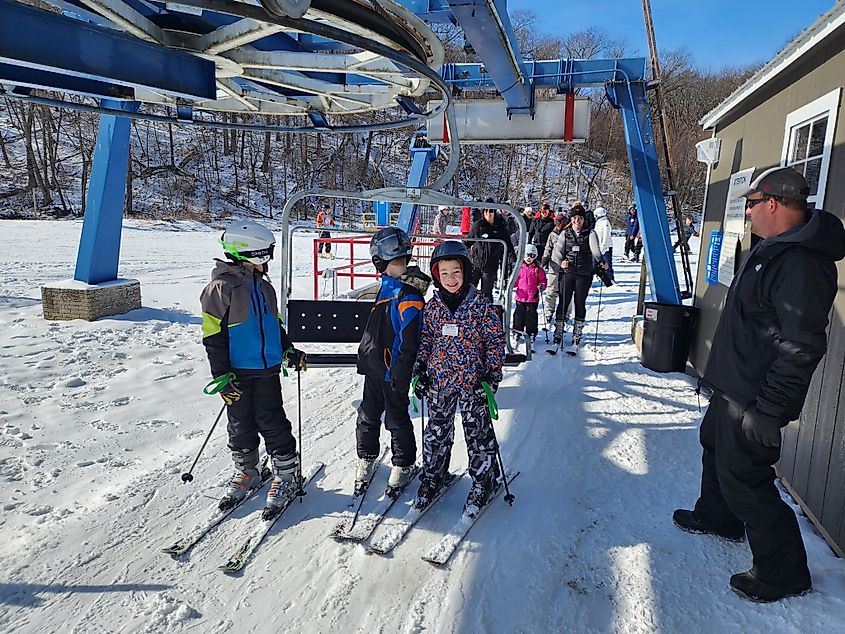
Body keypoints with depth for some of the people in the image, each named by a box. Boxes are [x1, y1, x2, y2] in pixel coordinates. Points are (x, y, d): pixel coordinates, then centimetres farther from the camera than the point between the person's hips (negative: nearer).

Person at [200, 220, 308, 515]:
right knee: (241, 427, 11)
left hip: (267, 369, 4)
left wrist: (289, 351, 12)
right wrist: (222, 375, -15)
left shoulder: (264, 286, 9)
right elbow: (213, 336, -12)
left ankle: (287, 473, 16)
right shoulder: (221, 287, -12)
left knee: (272, 422, 3)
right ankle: (246, 471, 31)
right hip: (237, 373, -4)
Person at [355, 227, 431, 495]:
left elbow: (408, 344, -22)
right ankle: (366, 458, 37)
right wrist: (365, 357, 22)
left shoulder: (408, 296, -22)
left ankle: (403, 465, 28)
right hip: (374, 366, 8)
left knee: (396, 419, 8)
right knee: (368, 415, 18)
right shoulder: (387, 285, 6)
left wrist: (400, 376, -19)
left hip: (393, 371, -8)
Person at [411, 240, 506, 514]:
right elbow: (425, 340, 11)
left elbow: (496, 340, -3)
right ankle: (432, 478, 32)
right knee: (436, 433, 14)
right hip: (439, 381, 3)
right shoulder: (432, 307, 2)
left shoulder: (480, 304, -7)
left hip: (473, 382, -3)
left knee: (478, 434, 8)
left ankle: (485, 482, 26)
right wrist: (420, 372, 5)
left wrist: (493, 373, -8)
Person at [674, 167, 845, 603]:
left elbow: (800, 348, -29)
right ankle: (718, 517, 50)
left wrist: (769, 410, -26)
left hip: (754, 399, -11)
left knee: (744, 476, 0)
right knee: (715, 446, 26)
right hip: (732, 386, 11)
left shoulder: (802, 264, -27)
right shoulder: (774, 247, 8)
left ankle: (784, 572, 20)